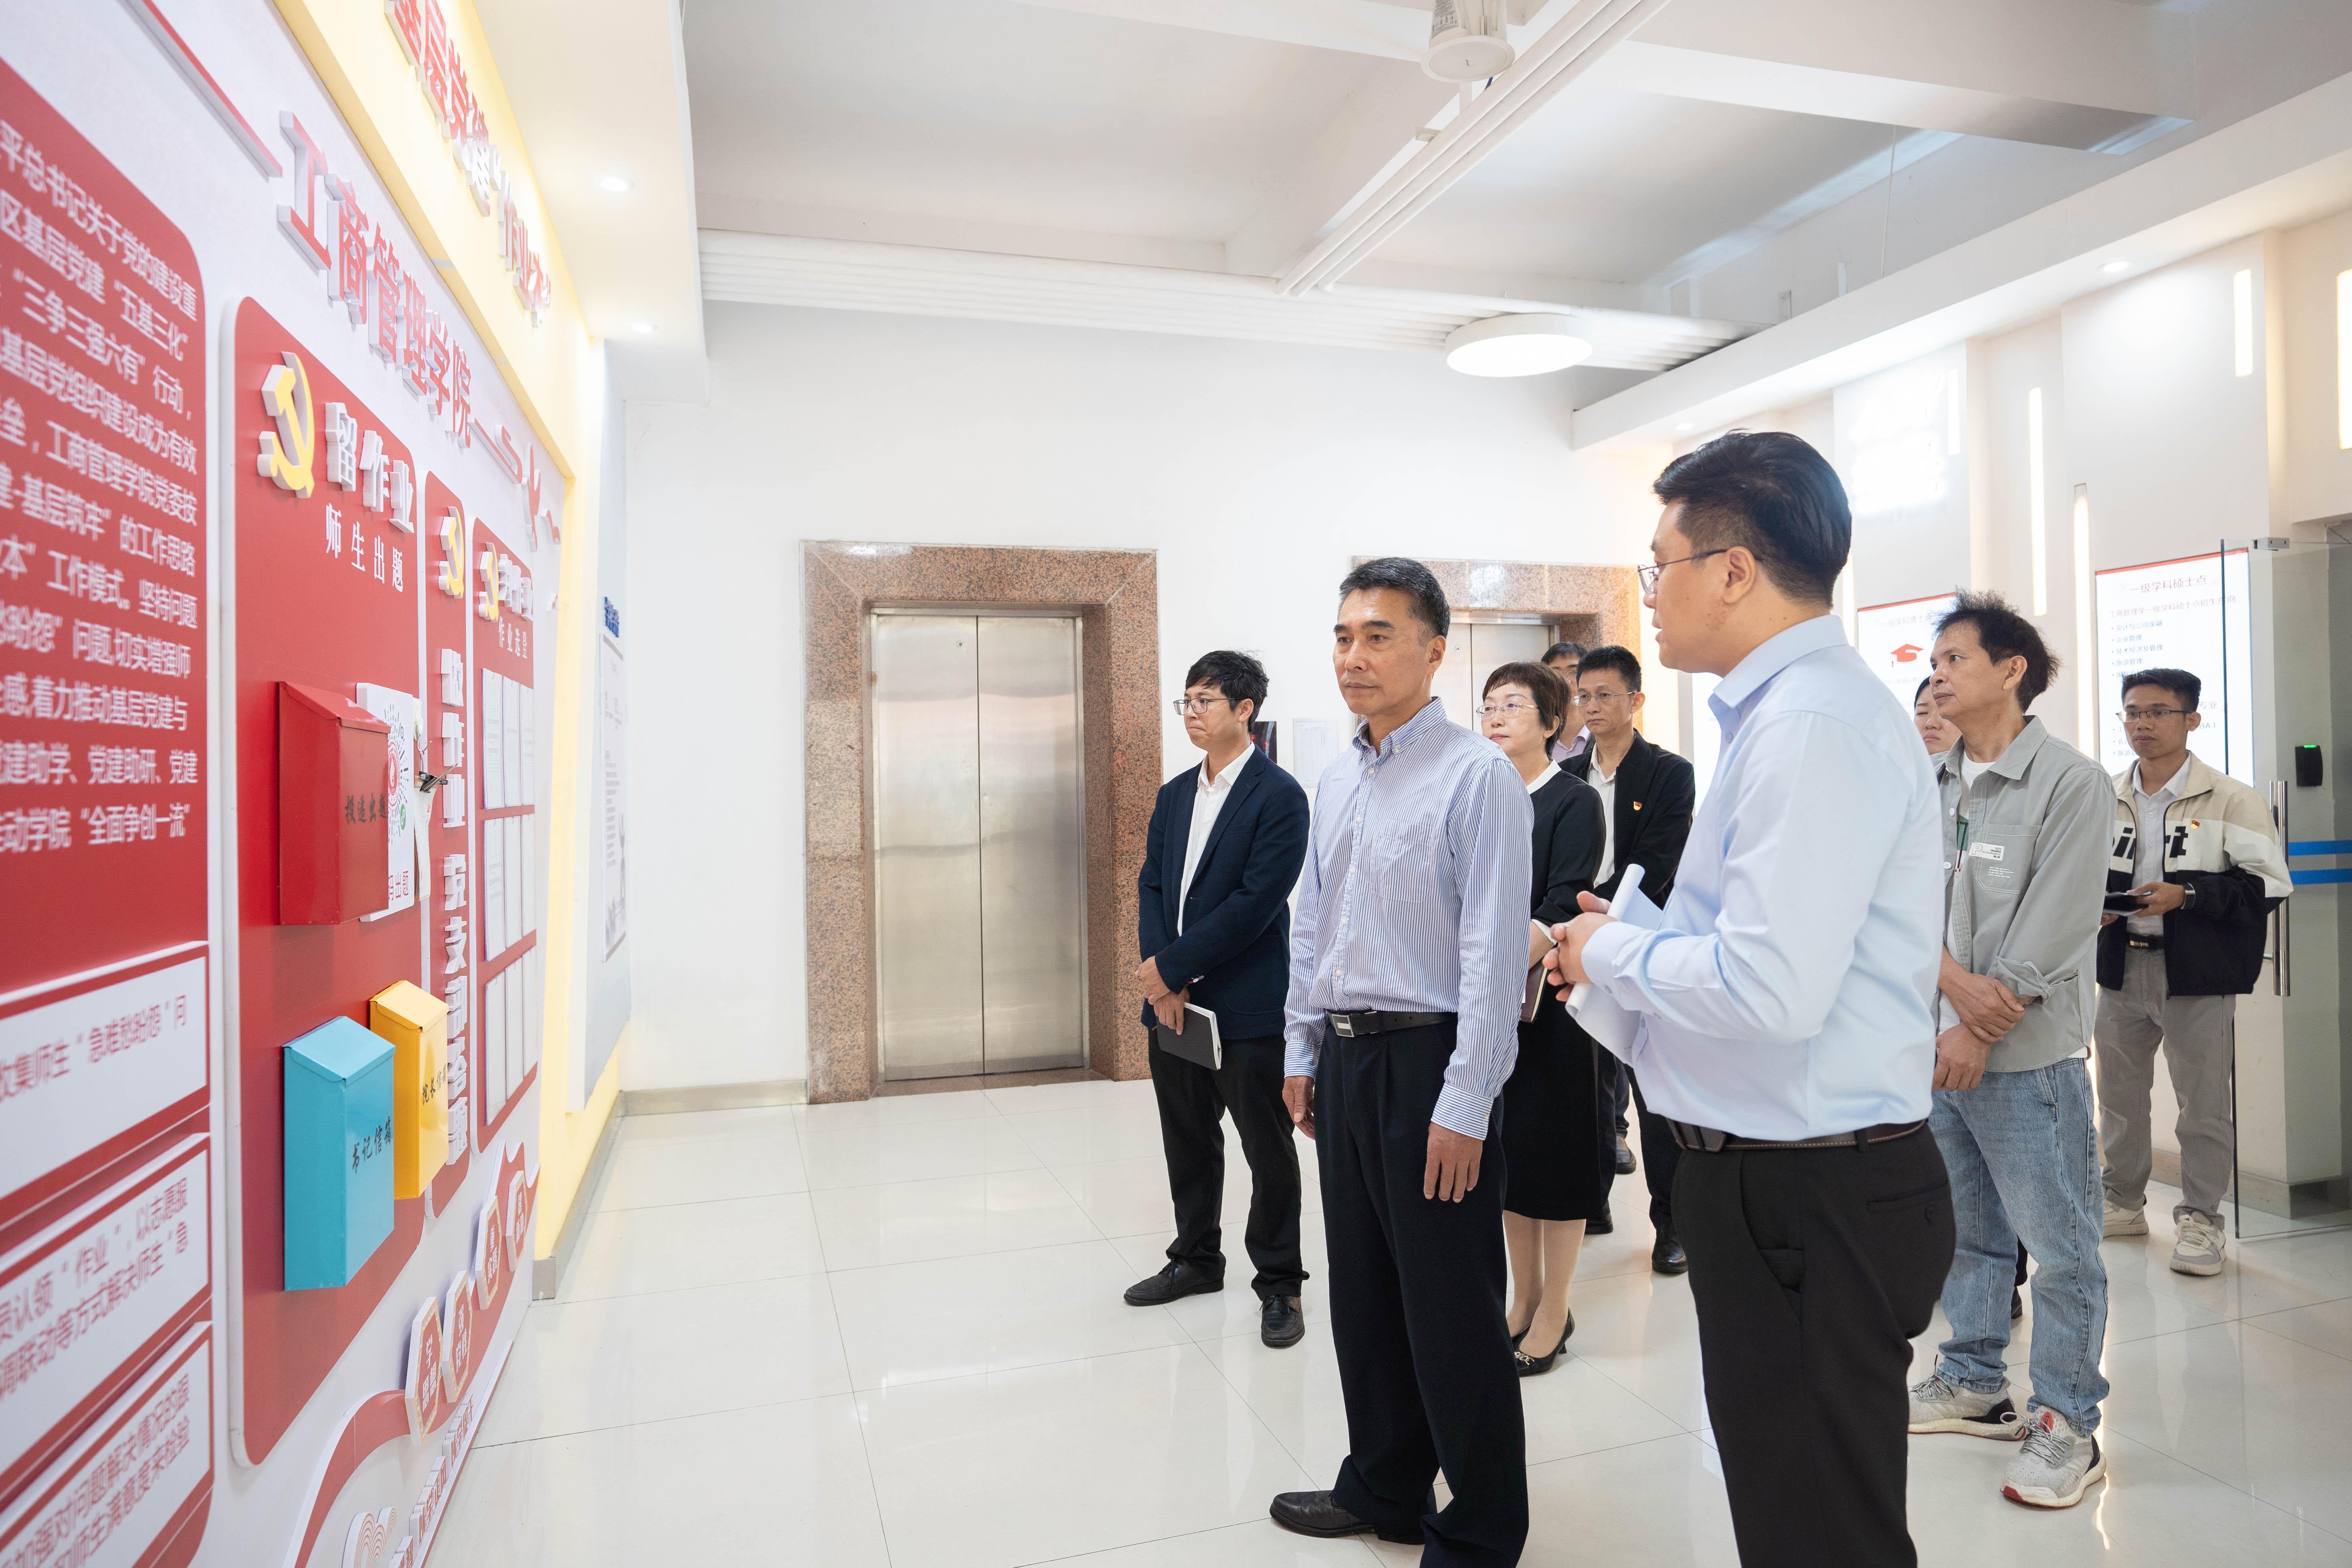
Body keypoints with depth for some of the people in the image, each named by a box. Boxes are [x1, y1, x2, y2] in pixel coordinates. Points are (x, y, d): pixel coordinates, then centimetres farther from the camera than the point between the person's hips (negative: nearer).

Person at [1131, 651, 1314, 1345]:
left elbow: (1257, 901, -18)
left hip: (1246, 1005, -7)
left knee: (1269, 1150, 6)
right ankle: (1196, 1258, 36)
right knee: (1188, 1142, 18)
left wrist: (1173, 967, -16)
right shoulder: (1174, 795, 11)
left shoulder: (1278, 796, -11)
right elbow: (1151, 885, 7)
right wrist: (1163, 982, -7)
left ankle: (1278, 1283, 20)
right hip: (1174, 1001, 7)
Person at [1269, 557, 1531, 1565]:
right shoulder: (1335, 784, 11)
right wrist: (1302, 1053, 15)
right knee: (1362, 1291, 19)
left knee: (1451, 1312, 4)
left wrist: (1463, 1105, -18)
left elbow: (1494, 952, -17)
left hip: (1428, 1059, -7)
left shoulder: (1477, 777, -13)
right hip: (1343, 1059, 8)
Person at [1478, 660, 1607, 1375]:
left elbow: (1560, 910, -16)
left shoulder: (1574, 801, -7)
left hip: (1547, 996, -6)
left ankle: (1555, 1311, 17)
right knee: (1505, 1146, 12)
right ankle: (1524, 1298, 27)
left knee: (1553, 1145, 3)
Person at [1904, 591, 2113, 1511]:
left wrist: (1980, 1032, -15)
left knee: (2060, 1245, 3)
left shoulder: (2071, 781, -9)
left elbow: (2053, 926, -14)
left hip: (2028, 1055, -6)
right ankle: (1974, 1382, 33)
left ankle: (2067, 1423, 16)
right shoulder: (1932, 788, 9)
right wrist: (1955, 981, -16)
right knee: (1964, 1228, 17)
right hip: (1938, 1044, 6)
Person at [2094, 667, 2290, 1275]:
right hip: (2120, 968, 4)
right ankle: (2122, 1202, 28)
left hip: (2197, 974, -4)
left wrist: (2186, 895, -19)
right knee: (2119, 1094, 14)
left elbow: (2267, 884, -8)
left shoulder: (2230, 800, -5)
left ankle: (2199, 1218, 17)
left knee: (2204, 1104, 3)